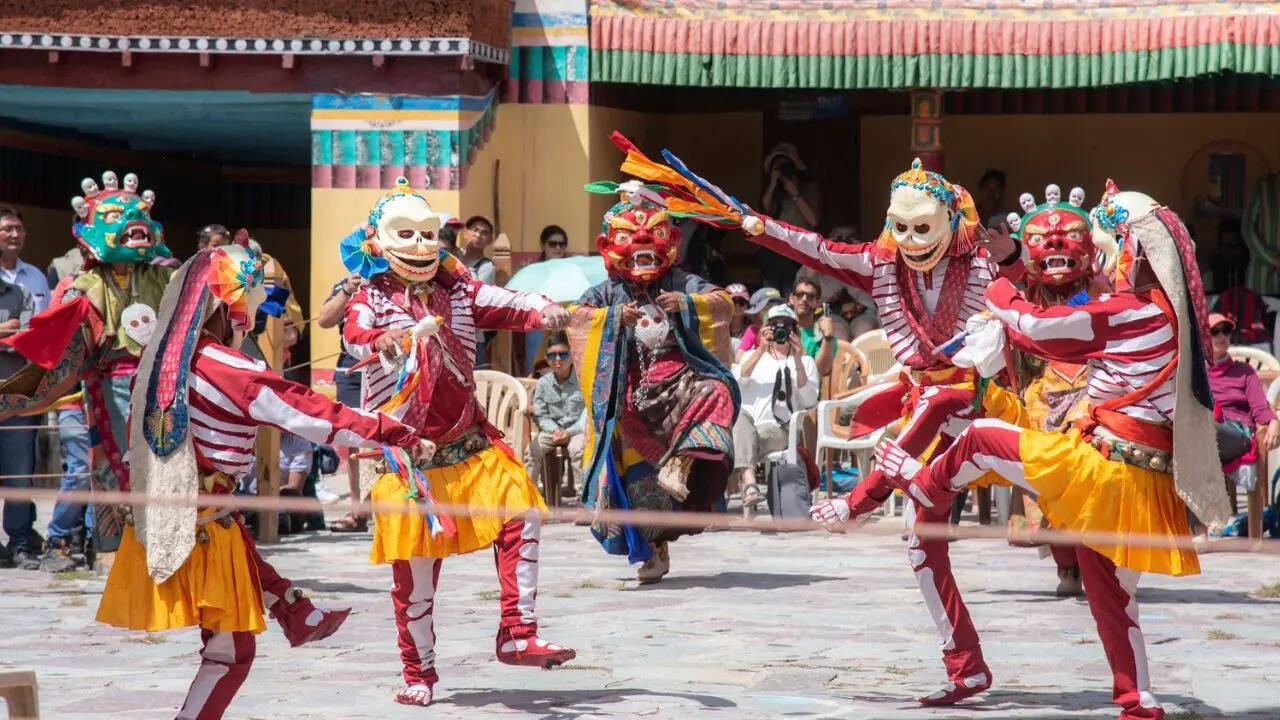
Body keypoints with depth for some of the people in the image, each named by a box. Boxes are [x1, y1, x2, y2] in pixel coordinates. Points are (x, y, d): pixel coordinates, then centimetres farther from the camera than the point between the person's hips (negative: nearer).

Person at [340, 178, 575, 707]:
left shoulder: (457, 291, 8)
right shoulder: (372, 298, -3)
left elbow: (504, 304, -8)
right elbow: (355, 334, -24)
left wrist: (543, 312, -30)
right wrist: (384, 341, -47)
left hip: (467, 440, 4)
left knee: (521, 511, -13)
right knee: (415, 569, -1)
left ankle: (517, 635, -6)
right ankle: (419, 673, 14)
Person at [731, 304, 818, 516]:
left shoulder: (806, 361, 24)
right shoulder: (753, 356, 28)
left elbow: (809, 401, 4)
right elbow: (738, 381, 3)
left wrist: (798, 362, -4)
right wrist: (761, 349, -5)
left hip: (780, 432, 0)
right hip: (748, 427, 0)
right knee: (738, 414, -33)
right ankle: (749, 481, -50)